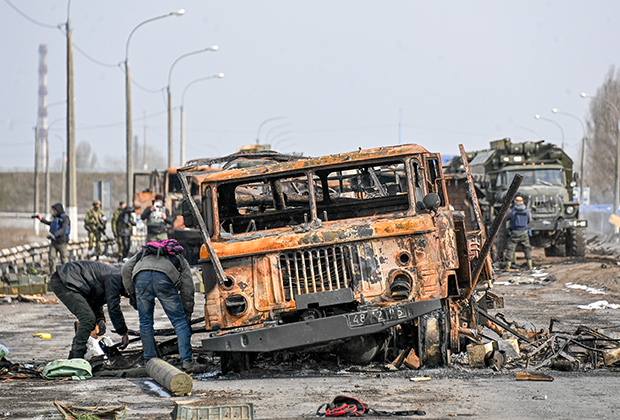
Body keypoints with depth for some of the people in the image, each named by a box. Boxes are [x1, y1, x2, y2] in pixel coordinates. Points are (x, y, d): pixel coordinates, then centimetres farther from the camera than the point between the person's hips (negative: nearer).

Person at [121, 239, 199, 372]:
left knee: (145, 322, 16)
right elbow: (187, 290, 30)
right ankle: (187, 361, 2)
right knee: (180, 321, 8)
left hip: (141, 276, 2)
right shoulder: (181, 261, 36)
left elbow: (127, 267, 23)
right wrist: (188, 314, 36)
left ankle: (150, 361, 20)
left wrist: (132, 292, 27)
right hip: (164, 278, -2)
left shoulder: (144, 253, 41)